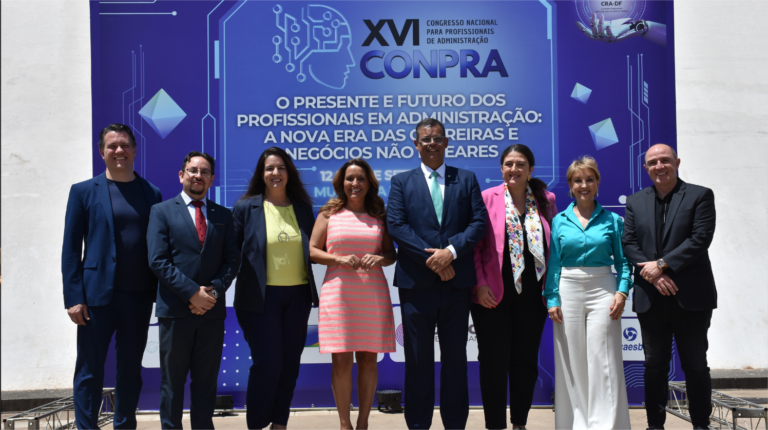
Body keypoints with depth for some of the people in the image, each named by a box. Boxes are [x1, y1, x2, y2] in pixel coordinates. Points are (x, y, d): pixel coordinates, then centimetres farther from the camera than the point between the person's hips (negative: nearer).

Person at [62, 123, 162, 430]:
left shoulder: (152, 194, 8)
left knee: (131, 369, 12)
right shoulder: (84, 192, 2)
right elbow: (71, 249, -1)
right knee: (90, 370, 2)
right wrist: (73, 298, -8)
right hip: (97, 294, -2)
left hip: (139, 296, 2)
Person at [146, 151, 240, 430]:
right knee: (172, 382, 6)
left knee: (206, 381, 9)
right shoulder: (162, 211, 3)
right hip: (175, 309, -3)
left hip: (212, 310, 3)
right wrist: (192, 293, -14)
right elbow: (158, 261, -6)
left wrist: (214, 291, -11)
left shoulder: (223, 215, 12)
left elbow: (232, 259, 6)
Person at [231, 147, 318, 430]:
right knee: (267, 362, -7)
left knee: (290, 362, 7)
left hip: (297, 295, 4)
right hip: (261, 296, -3)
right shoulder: (245, 207, 0)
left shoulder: (303, 207, 8)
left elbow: (311, 249, 12)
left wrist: (313, 291, 6)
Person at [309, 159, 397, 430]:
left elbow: (391, 253, 12)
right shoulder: (329, 213, 7)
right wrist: (339, 259, -14)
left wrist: (379, 258, -10)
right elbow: (312, 251, 2)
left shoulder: (379, 216, 11)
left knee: (368, 359, 4)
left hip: (373, 294, 2)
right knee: (341, 360, -2)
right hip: (338, 293, -2)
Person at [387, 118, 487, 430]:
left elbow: (479, 222, 0)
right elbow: (396, 226, -4)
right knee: (418, 358, 5)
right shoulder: (401, 182, 8)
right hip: (417, 283, -1)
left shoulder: (466, 179, 11)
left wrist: (451, 251, -15)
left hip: (457, 282, 1)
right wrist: (431, 258, -14)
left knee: (455, 357, 8)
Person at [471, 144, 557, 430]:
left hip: (532, 296, 3)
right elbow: (474, 245, -3)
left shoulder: (546, 200, 6)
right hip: (493, 296, -3)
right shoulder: (487, 198, -2)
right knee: (494, 362, 1)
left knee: (526, 361, 10)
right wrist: (480, 285, -10)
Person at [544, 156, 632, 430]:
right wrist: (551, 299, -4)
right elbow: (553, 263, 5)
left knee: (603, 361, -5)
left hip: (602, 290, -1)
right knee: (572, 362, 3)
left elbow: (622, 261, 6)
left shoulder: (612, 220, 5)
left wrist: (622, 292, -8)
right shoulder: (559, 221, 7)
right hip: (569, 291, 1)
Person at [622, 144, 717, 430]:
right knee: (654, 365, 8)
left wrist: (662, 264, -16)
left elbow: (701, 238, -10)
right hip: (650, 297, 3)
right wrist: (653, 275, -12)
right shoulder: (635, 202, 11)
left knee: (695, 364, 5)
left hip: (690, 297, -3)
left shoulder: (700, 196, 1)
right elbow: (629, 243, 3)